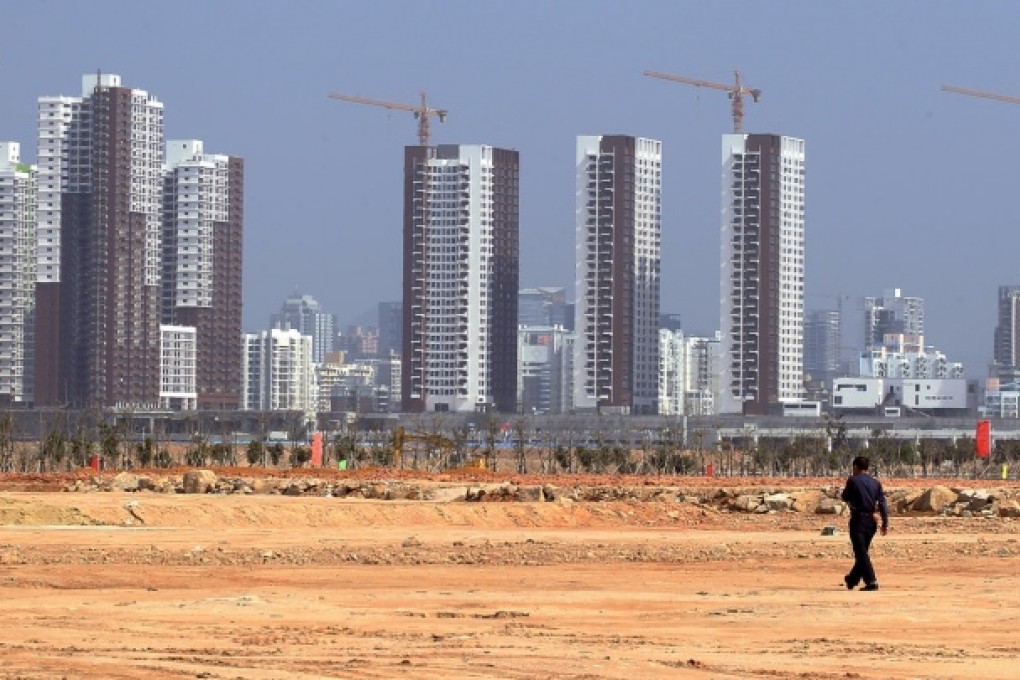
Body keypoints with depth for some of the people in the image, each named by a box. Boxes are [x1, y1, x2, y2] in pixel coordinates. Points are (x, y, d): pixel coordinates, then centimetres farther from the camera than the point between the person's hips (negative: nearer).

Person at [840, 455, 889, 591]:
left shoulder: (853, 480, -6)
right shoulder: (875, 483, 8)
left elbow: (845, 498, 4)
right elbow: (883, 503, 2)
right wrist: (885, 523, 1)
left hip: (858, 520, -6)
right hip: (872, 520, 6)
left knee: (861, 553, -6)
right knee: (863, 551, 18)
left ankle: (871, 582, -17)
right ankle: (853, 579, 33)